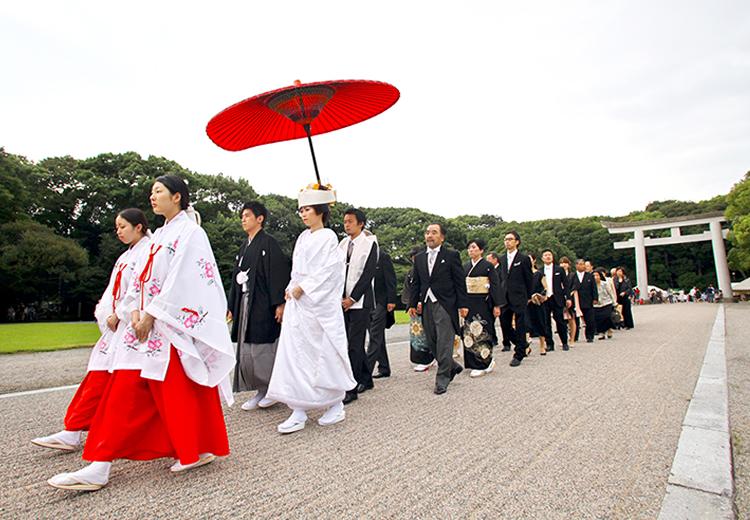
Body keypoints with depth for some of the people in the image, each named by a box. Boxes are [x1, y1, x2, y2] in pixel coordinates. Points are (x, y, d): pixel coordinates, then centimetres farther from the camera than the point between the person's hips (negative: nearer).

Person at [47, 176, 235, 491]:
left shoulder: (189, 232, -8)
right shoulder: (159, 235, 18)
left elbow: (180, 280, -17)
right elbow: (142, 276, 15)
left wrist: (151, 315, -16)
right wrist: (136, 311, 1)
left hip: (175, 325, -8)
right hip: (148, 322, 8)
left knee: (183, 389, 0)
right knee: (127, 388, 6)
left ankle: (200, 449, 19)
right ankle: (100, 466, 14)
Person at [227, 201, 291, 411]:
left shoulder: (268, 243, -8)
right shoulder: (245, 246, 15)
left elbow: (278, 273, -14)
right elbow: (237, 277, 17)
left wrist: (280, 303, -20)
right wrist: (232, 306, 17)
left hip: (263, 305, -8)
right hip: (245, 304, 8)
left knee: (262, 349, -2)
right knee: (246, 351, 9)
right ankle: (261, 391, 21)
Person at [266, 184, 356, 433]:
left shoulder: (328, 237, -6)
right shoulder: (303, 237, 15)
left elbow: (328, 271, -14)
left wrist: (302, 288, -13)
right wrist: (291, 289, 4)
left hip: (320, 304, -7)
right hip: (297, 303, 7)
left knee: (326, 354, 2)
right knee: (296, 354, 3)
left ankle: (336, 405, 20)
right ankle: (299, 412, 9)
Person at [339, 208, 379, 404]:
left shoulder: (369, 243, -5)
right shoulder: (343, 244, 13)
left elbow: (368, 273, -11)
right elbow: (338, 271, 14)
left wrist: (352, 298, -13)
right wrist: (340, 296, 3)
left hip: (360, 301, -6)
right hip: (344, 300, 6)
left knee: (354, 344, -7)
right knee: (354, 342, 13)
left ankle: (351, 388, -2)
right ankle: (366, 379, 28)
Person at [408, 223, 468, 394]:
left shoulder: (451, 255, 0)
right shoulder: (419, 258, 13)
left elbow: (460, 282, -3)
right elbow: (416, 283, 15)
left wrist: (463, 305, -8)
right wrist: (412, 304, 8)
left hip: (445, 305, -5)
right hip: (427, 305, 5)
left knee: (444, 344, -4)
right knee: (432, 343, 9)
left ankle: (442, 379, 8)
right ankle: (452, 367, 30)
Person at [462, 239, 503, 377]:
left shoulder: (488, 266, -4)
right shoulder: (465, 267, 11)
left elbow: (495, 286, -6)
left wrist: (496, 306, -11)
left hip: (482, 303, -5)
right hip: (468, 304, 5)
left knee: (480, 333, -5)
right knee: (469, 333, 6)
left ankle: (483, 364, 5)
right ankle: (474, 363, 16)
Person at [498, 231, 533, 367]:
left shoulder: (523, 259, -3)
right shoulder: (502, 259, 12)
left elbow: (528, 279, 0)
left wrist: (528, 297, 0)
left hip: (519, 297, -5)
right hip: (504, 298, 5)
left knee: (520, 326, 1)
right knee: (504, 324, 6)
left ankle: (519, 354, 11)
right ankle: (523, 345, 28)